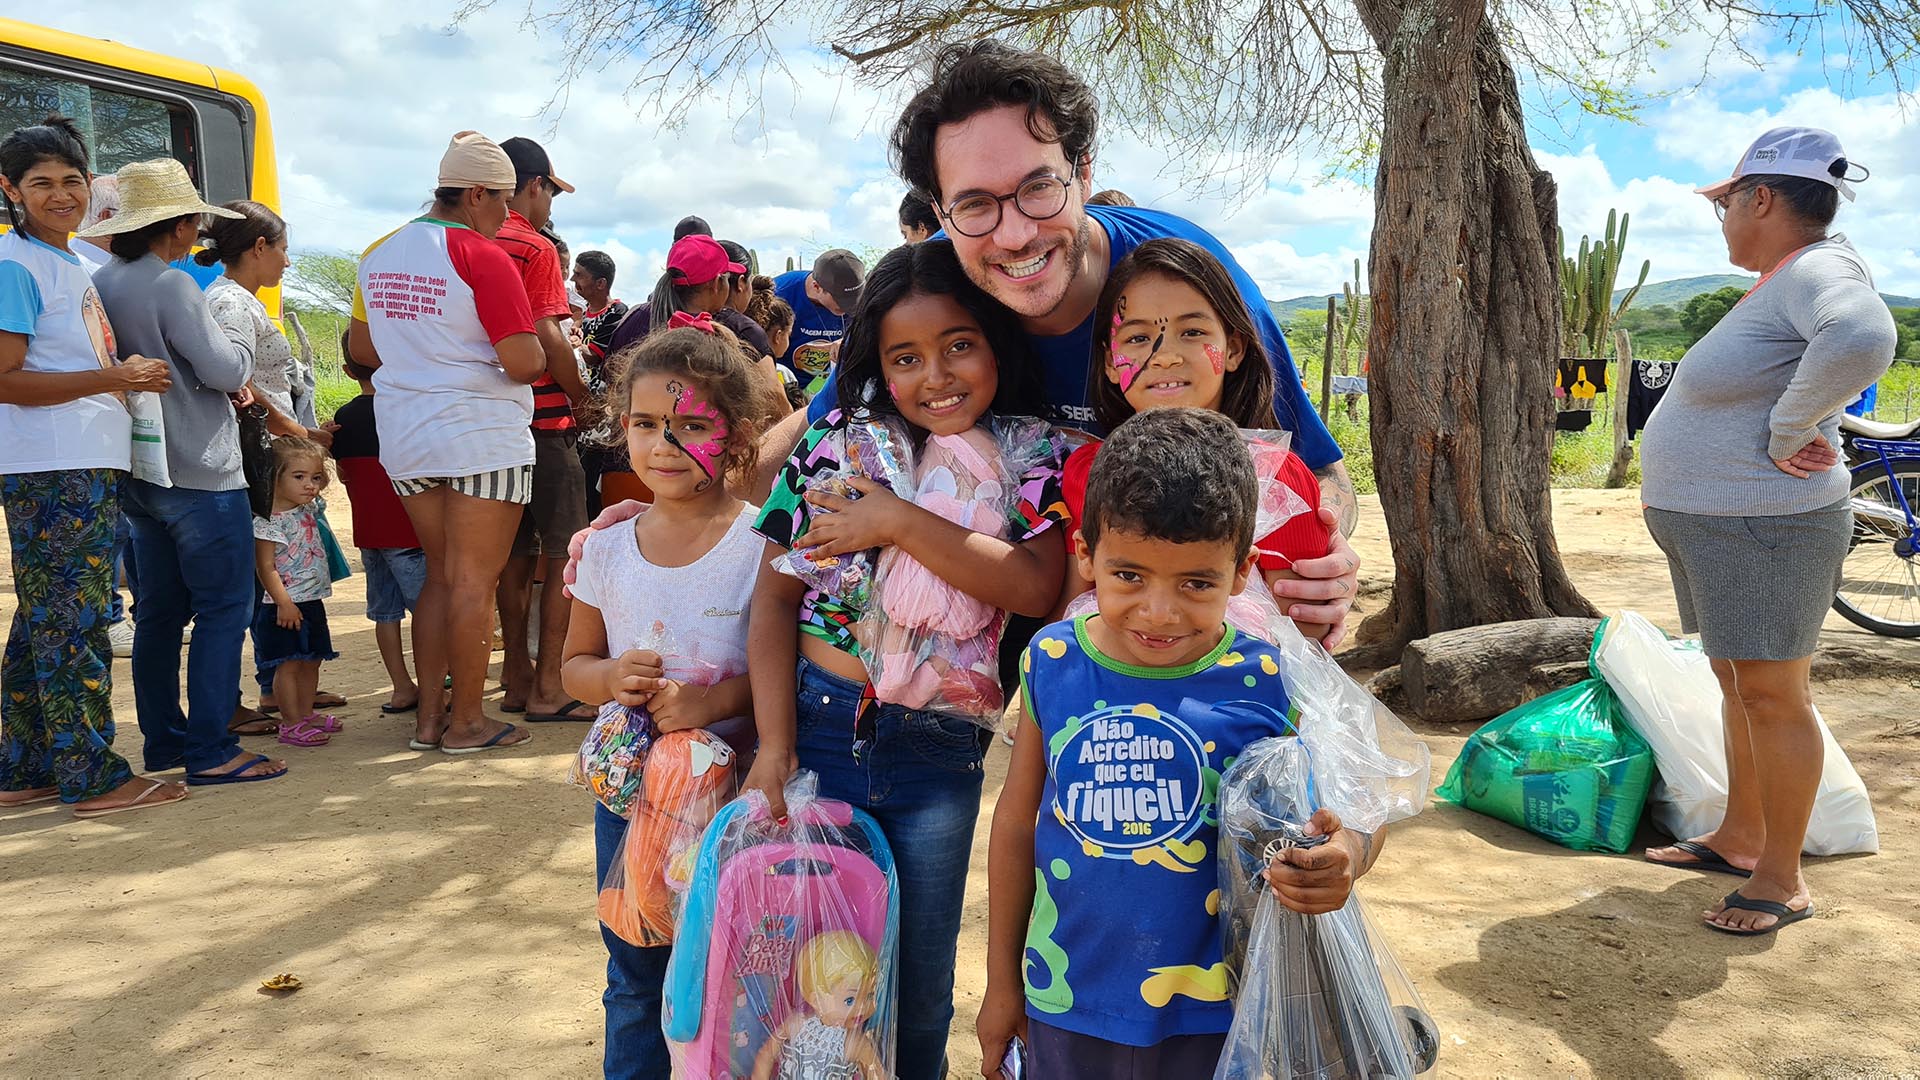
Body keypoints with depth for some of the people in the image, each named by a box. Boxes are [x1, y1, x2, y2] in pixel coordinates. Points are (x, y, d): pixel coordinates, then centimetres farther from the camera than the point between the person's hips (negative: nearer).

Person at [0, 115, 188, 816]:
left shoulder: (70, 263, 17)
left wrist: (135, 375, 11)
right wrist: (113, 377, -19)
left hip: (89, 467, 9)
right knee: (72, 624, -5)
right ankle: (92, 778, 2)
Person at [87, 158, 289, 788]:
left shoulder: (100, 285, 10)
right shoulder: (171, 286, -16)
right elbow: (224, 368, -16)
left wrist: (221, 383, 7)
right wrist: (240, 339, 4)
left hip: (140, 473, 9)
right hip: (200, 475, -9)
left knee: (160, 611, 15)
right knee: (224, 609, -4)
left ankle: (163, 740, 22)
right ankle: (210, 752, -3)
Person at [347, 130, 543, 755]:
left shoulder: (380, 253, 10)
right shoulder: (483, 257, -13)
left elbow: (361, 349, 19)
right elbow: (524, 362, -18)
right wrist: (544, 352, 3)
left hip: (405, 439, 7)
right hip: (483, 437, -7)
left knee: (439, 575, 16)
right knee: (475, 581, 1)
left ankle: (428, 716, 20)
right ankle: (467, 722, 9)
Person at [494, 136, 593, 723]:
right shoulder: (535, 248, -9)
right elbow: (549, 338, -17)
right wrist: (584, 400, -5)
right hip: (545, 421, -7)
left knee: (517, 554, 14)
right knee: (565, 556, -1)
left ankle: (517, 676, 21)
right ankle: (548, 689, -1)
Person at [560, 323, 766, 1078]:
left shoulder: (765, 543, -12)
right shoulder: (608, 549, 0)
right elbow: (575, 665, 10)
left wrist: (716, 699, -25)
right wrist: (612, 678, -11)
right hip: (628, 790, 4)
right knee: (635, 981, 18)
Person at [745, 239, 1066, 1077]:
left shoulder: (1029, 461, -3)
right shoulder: (840, 440, -1)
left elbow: (1035, 587, -20)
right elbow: (775, 597, -1)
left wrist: (896, 520, -21)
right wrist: (775, 745, -8)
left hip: (939, 755, 0)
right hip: (816, 727, 1)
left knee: (920, 989, 13)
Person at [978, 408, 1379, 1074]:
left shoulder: (1264, 683, -14)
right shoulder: (1052, 662, -8)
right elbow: (1016, 823, 2)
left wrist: (1344, 858, -28)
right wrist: (1002, 982, 9)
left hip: (1212, 1018, -1)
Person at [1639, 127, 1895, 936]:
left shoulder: (1817, 270, -18)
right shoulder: (1781, 281, 11)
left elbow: (1863, 338, -41)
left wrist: (1787, 432, -29)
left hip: (1763, 530, -10)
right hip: (1713, 526, 10)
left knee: (1771, 694, -3)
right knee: (1738, 685, 18)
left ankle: (1782, 881, 8)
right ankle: (1740, 840, 31)